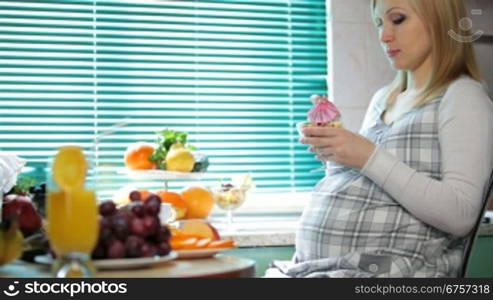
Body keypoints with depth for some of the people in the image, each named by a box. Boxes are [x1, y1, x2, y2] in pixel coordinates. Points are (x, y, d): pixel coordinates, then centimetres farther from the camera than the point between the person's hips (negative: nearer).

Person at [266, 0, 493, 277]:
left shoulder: (462, 96, -3)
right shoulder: (382, 99, 17)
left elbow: (460, 215, -14)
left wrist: (370, 158, -18)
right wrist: (335, 153, 3)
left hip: (389, 271, -7)